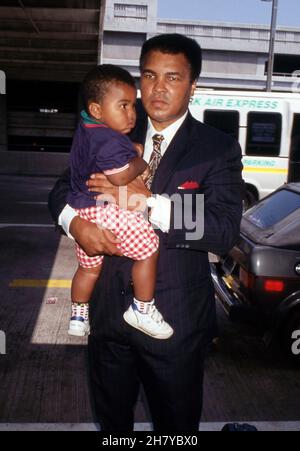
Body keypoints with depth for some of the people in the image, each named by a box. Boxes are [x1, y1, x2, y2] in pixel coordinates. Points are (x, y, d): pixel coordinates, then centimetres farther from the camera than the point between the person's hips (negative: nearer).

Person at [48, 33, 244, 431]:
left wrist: (149, 201, -27)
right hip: (108, 308, 4)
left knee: (176, 426, 17)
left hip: (175, 321, -3)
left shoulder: (218, 148, -8)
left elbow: (225, 231, -19)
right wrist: (75, 222, -14)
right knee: (111, 420, 24)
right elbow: (63, 189, 9)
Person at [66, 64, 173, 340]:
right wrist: (140, 162, -10)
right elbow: (120, 176, -28)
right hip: (108, 211, -10)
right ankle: (143, 310, 10)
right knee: (149, 251, 2)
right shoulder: (110, 140, -20)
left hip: (83, 210, 10)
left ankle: (78, 317, 37)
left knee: (89, 266, 23)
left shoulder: (85, 131, 12)